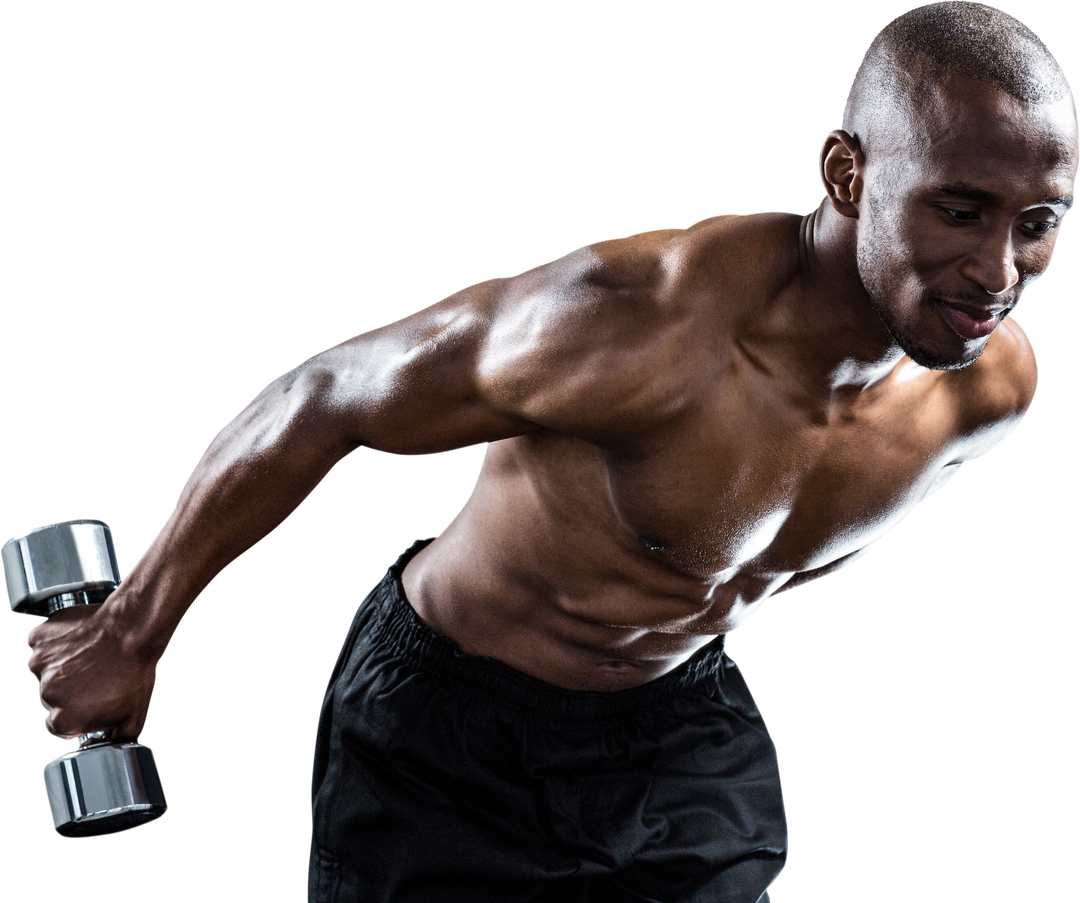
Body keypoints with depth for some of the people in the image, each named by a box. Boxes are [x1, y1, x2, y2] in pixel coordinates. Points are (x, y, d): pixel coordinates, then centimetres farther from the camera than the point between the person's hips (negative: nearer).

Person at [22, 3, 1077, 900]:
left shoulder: (994, 384, -15)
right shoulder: (641, 320, -35)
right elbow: (317, 404, -21)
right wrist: (127, 636, -11)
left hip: (687, 728, 5)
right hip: (451, 733, -5)